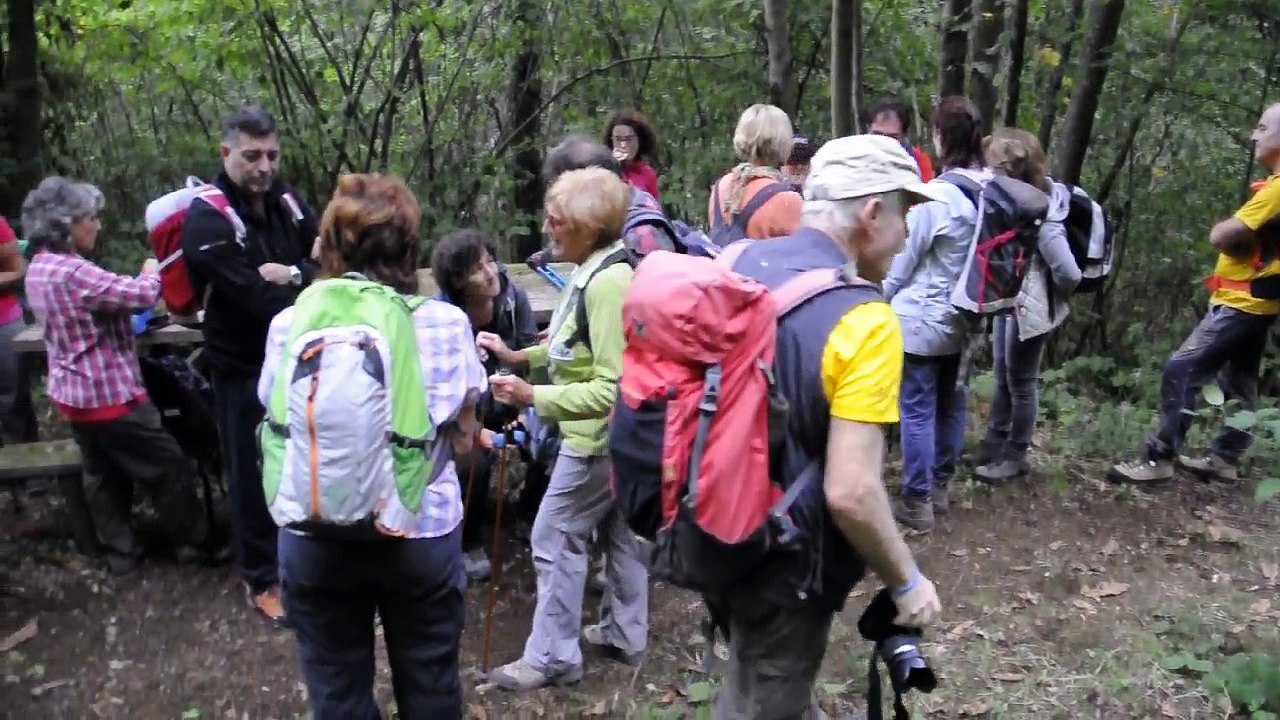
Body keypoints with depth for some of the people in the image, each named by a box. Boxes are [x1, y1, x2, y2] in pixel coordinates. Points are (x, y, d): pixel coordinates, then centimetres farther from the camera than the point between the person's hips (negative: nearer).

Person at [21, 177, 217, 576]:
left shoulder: (39, 267, 7)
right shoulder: (71, 272, -25)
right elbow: (141, 295, -24)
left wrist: (135, 282, 6)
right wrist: (151, 273, -5)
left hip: (73, 393, 10)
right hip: (108, 393, -10)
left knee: (102, 475, 18)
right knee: (169, 466, 3)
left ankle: (120, 553, 26)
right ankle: (197, 544, 14)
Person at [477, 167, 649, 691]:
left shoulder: (608, 283, -28)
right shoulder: (597, 270, 3)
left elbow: (613, 387, -30)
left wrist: (533, 397, -30)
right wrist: (519, 356, 6)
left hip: (598, 438, -10)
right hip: (617, 435, 10)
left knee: (554, 540, 1)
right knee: (618, 531, 20)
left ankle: (552, 657, 14)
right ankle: (624, 634, 36)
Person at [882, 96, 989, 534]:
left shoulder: (936, 195, -20)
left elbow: (904, 258, -10)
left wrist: (879, 299, 5)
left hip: (921, 317, -7)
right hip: (963, 316, 7)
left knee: (917, 409, 1)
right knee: (950, 404, 18)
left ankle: (917, 502, 6)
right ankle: (940, 486, 32)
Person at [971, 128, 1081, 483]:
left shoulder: (1039, 212, -24)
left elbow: (1068, 271, -25)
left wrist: (1056, 294, -7)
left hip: (1030, 305, -8)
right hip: (1009, 300, 8)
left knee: (1020, 381, 8)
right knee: (1003, 378, 20)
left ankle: (1015, 456, 25)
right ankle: (993, 446, 35)